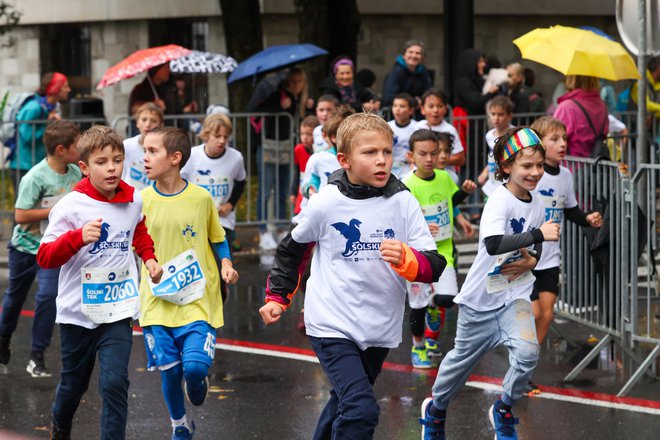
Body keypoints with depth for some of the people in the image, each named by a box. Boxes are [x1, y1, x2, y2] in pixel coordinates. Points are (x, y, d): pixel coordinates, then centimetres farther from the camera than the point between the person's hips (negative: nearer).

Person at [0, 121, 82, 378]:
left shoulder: (76, 173, -5)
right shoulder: (35, 178, -23)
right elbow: (21, 215, -26)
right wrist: (57, 211, -25)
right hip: (25, 246, -2)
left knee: (48, 295, -15)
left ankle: (37, 356, -6)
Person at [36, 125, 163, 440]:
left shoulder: (134, 201, -1)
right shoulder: (71, 206, -15)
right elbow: (45, 257, -18)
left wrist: (149, 258, 7)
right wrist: (79, 237, -33)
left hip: (118, 310, 1)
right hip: (77, 310, -1)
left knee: (115, 384, -12)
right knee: (74, 382, 18)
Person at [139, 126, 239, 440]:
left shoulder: (201, 197, -3)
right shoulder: (143, 200, -1)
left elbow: (217, 237, 12)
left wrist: (226, 264, -3)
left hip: (198, 299, -1)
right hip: (159, 301, 2)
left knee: (195, 365, -15)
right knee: (169, 369, 3)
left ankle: (198, 381, 23)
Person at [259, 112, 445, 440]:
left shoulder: (403, 202, -5)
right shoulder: (326, 204, -9)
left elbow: (434, 267, -9)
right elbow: (292, 248, 10)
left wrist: (405, 259, -29)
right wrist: (277, 297, 10)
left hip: (380, 328, 4)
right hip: (332, 324, -4)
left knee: (344, 406, 21)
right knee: (361, 411, -20)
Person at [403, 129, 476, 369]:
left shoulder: (444, 178, 0)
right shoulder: (408, 187, -17)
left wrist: (465, 191, 4)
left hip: (442, 250, 4)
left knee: (446, 297, -10)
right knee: (419, 303, 5)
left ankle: (431, 338, 17)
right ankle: (418, 347, 28)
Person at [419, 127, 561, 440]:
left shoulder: (536, 203, 0)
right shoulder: (500, 201, -21)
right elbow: (493, 244, -38)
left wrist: (531, 261, -7)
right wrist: (538, 234, -37)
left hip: (515, 294, 4)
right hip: (481, 297, -4)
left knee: (527, 351, -21)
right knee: (463, 358, 13)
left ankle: (503, 411, 5)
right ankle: (436, 409, 42)